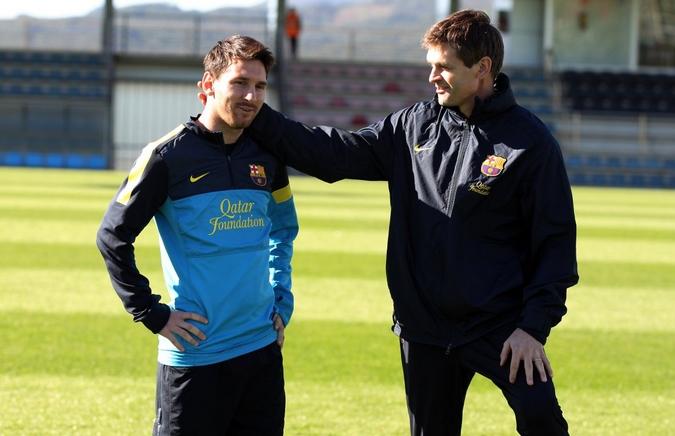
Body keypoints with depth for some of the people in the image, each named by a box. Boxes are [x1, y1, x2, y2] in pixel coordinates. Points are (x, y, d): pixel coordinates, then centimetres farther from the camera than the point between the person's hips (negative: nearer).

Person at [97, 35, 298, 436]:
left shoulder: (267, 157, 7)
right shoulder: (169, 155, -8)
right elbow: (113, 237, -5)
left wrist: (282, 302, 14)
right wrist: (152, 313, -9)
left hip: (263, 347, 5)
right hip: (196, 354, -5)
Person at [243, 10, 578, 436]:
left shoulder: (529, 140, -8)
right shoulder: (413, 126, 6)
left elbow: (555, 239, -8)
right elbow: (333, 152, 5)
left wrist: (534, 326, -14)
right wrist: (256, 116, -2)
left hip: (501, 326, -5)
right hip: (424, 329, 5)